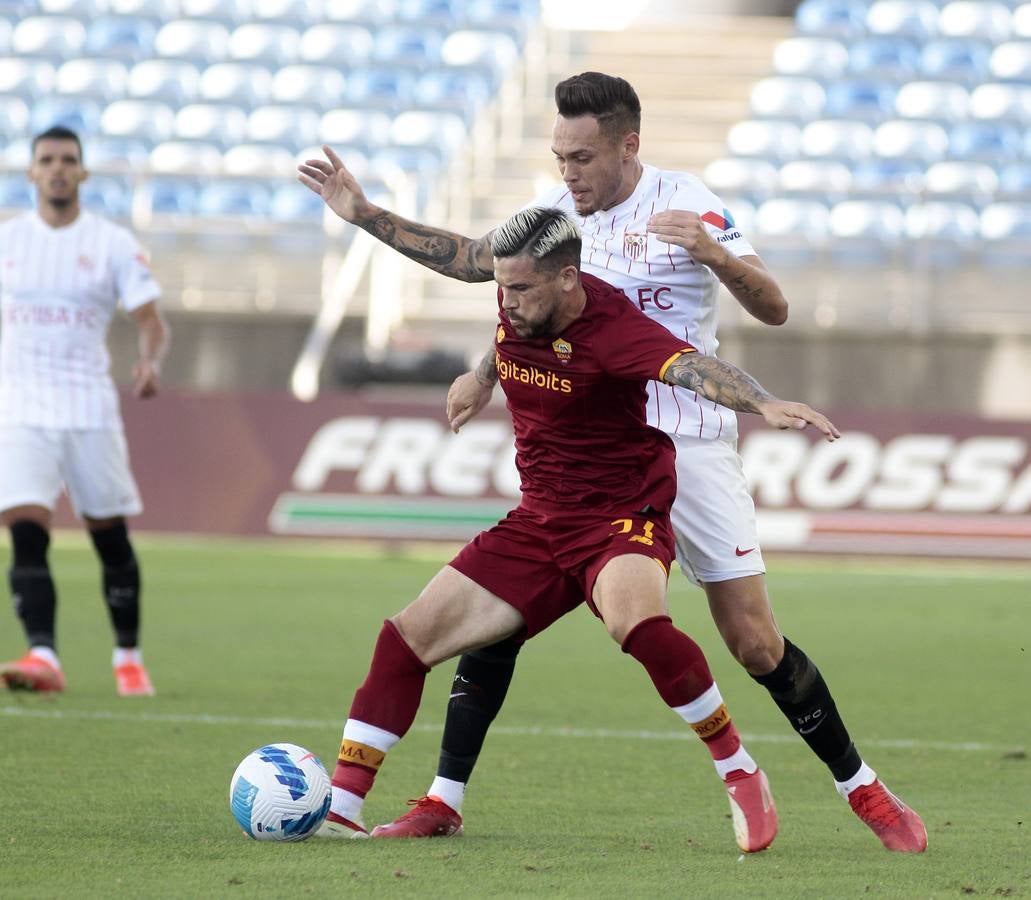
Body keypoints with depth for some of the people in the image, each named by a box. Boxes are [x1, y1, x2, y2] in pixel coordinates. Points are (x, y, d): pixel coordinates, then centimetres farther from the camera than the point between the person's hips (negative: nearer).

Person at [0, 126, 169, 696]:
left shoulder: (113, 243, 1)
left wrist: (150, 361, -22)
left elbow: (151, 320, -2)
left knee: (110, 537, 7)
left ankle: (128, 658, 22)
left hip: (88, 407, -1)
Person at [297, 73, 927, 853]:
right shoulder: (558, 209, 4)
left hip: (688, 448, -4)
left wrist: (710, 251, -34)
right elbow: (477, 261, 19)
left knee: (757, 646, -5)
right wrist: (364, 214, 15)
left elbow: (773, 308, -16)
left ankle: (865, 793, 12)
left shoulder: (684, 204, -11)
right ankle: (444, 800, 1)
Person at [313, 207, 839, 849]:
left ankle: (742, 776, -22)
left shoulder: (615, 331, -24)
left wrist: (766, 404, -56)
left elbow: (694, 368, -41)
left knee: (635, 620, -39)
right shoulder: (515, 303, -3)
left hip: (620, 517, -8)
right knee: (409, 638, 1)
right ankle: (338, 808, 9)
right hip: (537, 524, 8)